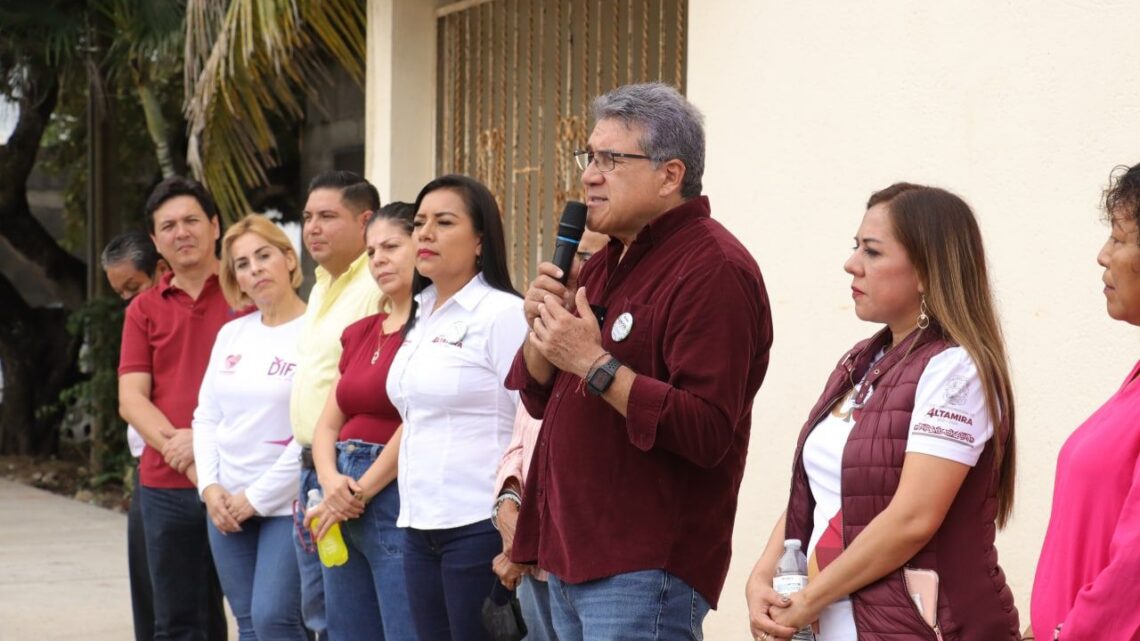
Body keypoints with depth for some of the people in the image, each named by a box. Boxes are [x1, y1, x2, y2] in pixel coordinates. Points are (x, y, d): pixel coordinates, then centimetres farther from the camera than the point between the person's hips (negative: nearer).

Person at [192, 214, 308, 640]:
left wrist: (258, 497, -12)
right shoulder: (231, 334, 12)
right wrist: (210, 486, 0)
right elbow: (207, 416, 15)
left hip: (286, 503, -6)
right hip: (226, 506, 6)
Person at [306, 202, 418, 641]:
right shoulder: (359, 333, 16)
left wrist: (360, 491, -9)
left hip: (396, 501, -9)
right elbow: (328, 424, 15)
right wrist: (331, 481, -5)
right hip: (345, 500, 9)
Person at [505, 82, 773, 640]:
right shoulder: (609, 263, 17)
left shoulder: (713, 270, -13)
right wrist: (543, 332, -2)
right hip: (574, 557, 9)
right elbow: (539, 397, 19)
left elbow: (705, 434, -22)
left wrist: (595, 365, -22)